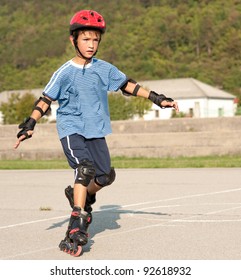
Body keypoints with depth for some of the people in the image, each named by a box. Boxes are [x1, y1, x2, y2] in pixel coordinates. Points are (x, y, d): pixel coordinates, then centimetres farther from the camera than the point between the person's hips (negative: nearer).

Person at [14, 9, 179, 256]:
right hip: (71, 128, -5)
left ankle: (81, 196, 37)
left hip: (96, 130, 5)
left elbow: (128, 86, 9)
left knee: (105, 176, 4)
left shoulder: (104, 69, 3)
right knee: (85, 169, -24)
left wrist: (157, 99, 6)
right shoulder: (65, 73, -7)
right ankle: (77, 228, -24)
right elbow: (46, 99, -7)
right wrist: (30, 124, -17)